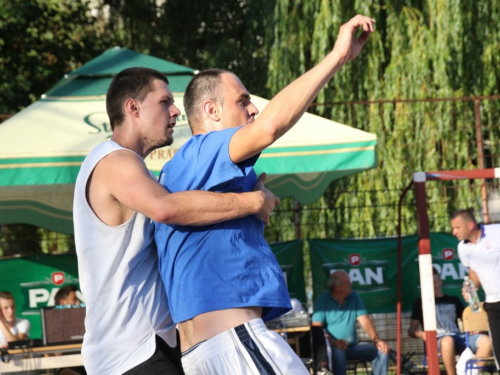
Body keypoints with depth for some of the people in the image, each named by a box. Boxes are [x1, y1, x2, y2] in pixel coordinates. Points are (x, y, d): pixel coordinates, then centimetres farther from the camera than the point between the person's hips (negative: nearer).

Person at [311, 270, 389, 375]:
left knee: (381, 351, -11)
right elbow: (316, 327, -14)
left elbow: (365, 321, 1)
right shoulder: (322, 300, -4)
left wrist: (376, 340, -16)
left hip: (353, 346, 5)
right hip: (332, 347, -5)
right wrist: (333, 342, -31)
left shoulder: (354, 297, 9)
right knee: (338, 353, -38)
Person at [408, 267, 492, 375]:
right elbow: (411, 330, 12)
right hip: (437, 340, -4)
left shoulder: (454, 300, 26)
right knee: (447, 341, -43)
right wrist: (421, 334, -10)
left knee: (486, 341, -27)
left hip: (458, 337, 4)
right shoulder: (420, 303, 18)